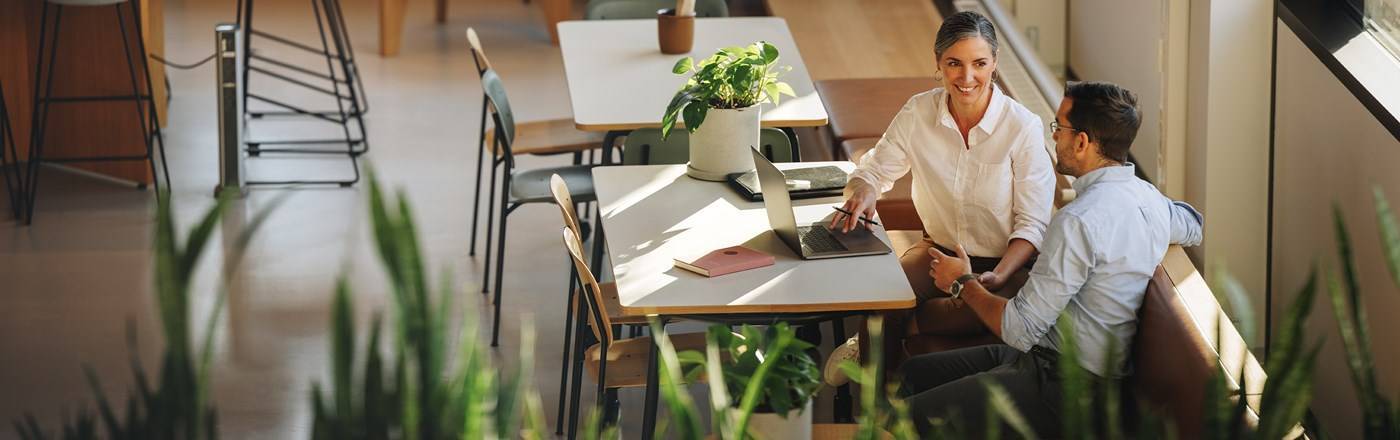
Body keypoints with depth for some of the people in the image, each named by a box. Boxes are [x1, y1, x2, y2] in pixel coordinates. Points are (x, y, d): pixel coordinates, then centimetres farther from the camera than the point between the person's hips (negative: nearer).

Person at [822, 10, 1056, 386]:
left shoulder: (1024, 127, -16)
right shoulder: (918, 112, -6)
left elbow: (1032, 224, -12)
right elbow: (875, 170, 8)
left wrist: (998, 277, -29)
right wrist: (863, 192, -18)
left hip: (1004, 262, -3)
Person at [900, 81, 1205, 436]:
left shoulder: (1079, 221, -25)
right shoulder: (1147, 196, 3)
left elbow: (1019, 329, -22)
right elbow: (1192, 227, 30)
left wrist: (964, 284, -3)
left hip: (1064, 391, -10)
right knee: (914, 372, 15)